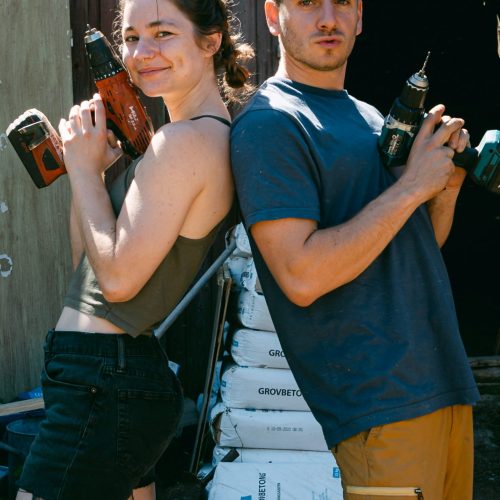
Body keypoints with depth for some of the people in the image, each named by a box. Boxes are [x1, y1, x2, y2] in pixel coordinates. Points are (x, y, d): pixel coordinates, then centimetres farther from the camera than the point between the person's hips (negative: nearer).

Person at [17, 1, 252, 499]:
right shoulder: (204, 136, 13)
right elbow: (89, 261, 16)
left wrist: (85, 169, -9)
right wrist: (86, 164, 4)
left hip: (103, 383, -10)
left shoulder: (185, 140, -17)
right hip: (120, 375, 10)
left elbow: (118, 277, -19)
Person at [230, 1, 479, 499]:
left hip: (443, 382, 8)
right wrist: (411, 186, -15)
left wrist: (447, 185, 1)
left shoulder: (370, 118, 15)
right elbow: (302, 278, -21)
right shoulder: (268, 124, -11)